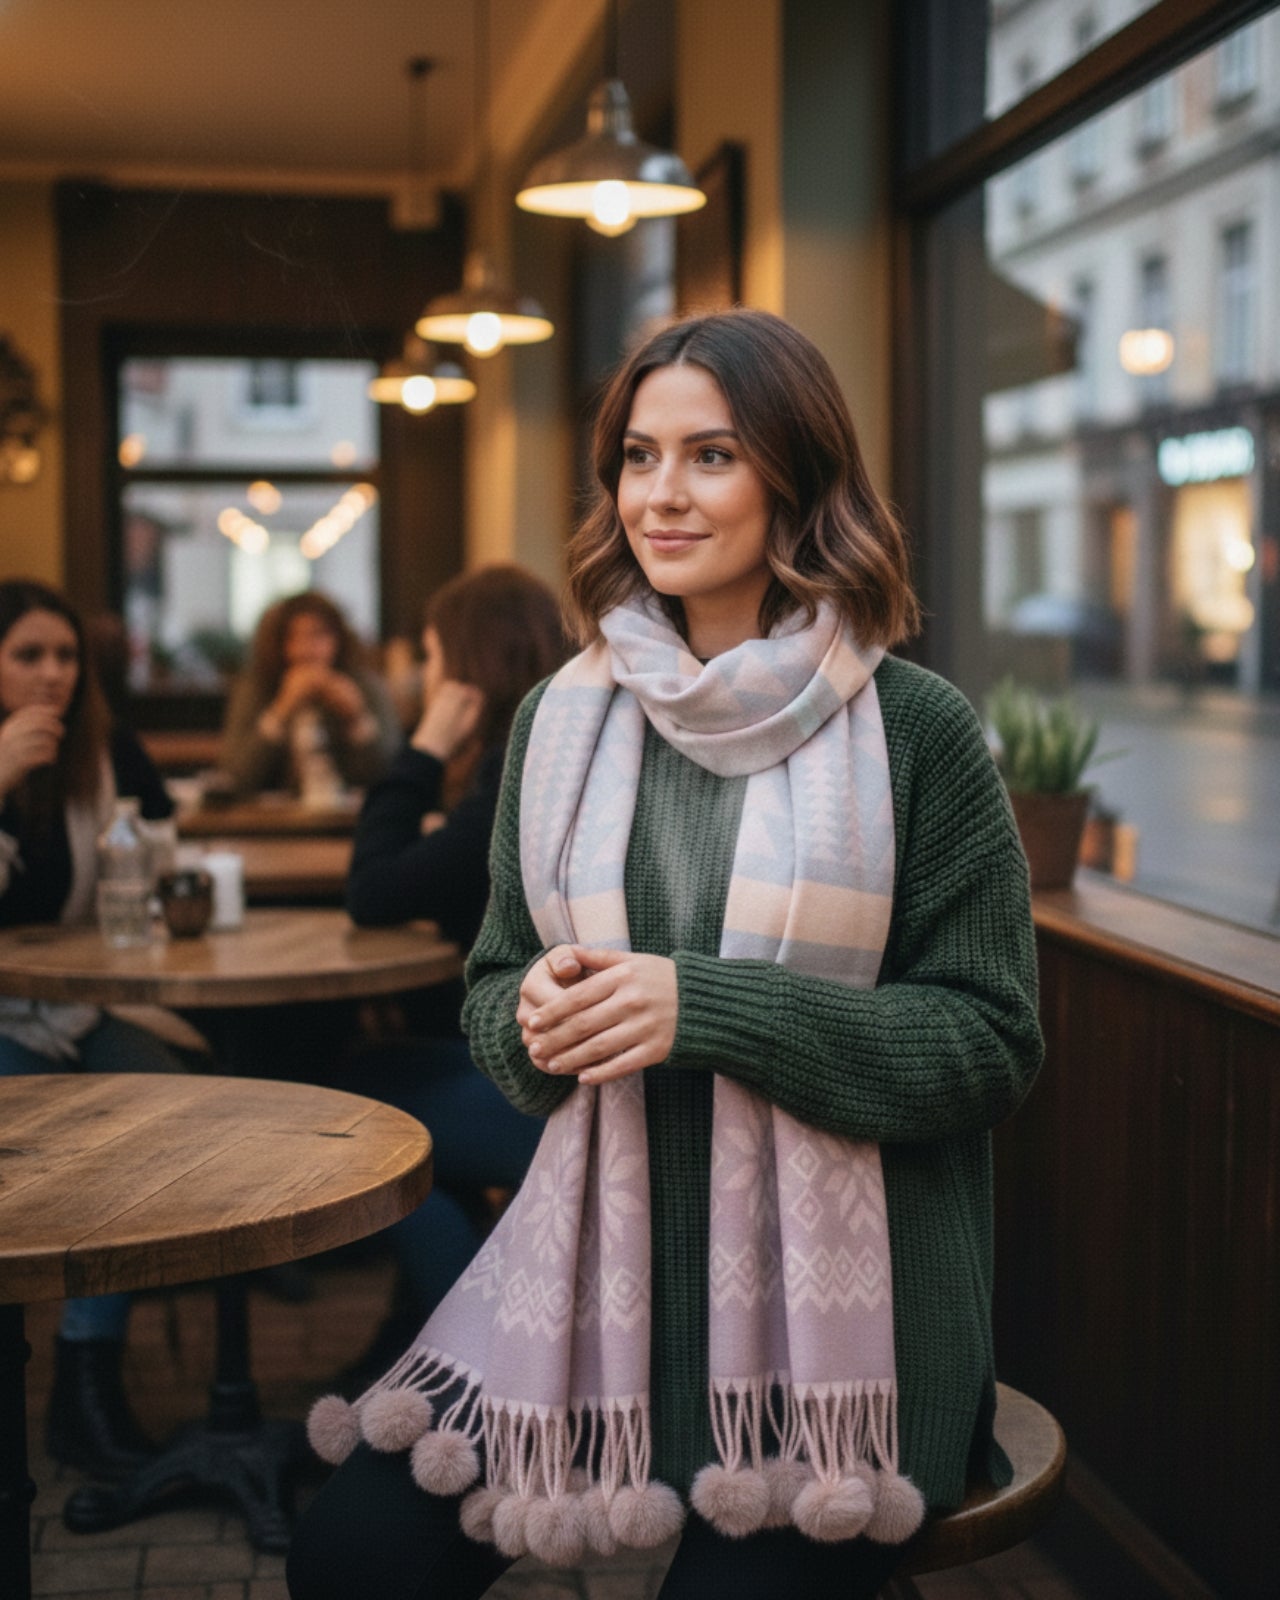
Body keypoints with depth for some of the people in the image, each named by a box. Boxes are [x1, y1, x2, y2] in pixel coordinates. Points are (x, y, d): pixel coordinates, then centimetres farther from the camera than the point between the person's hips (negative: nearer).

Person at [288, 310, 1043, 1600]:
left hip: (834, 1291, -3)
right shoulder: (560, 719, 6)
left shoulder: (914, 728, -6)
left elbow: (990, 1045, -7)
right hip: (598, 1264, 4)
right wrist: (536, 1015, -11)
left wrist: (708, 1008, -18)